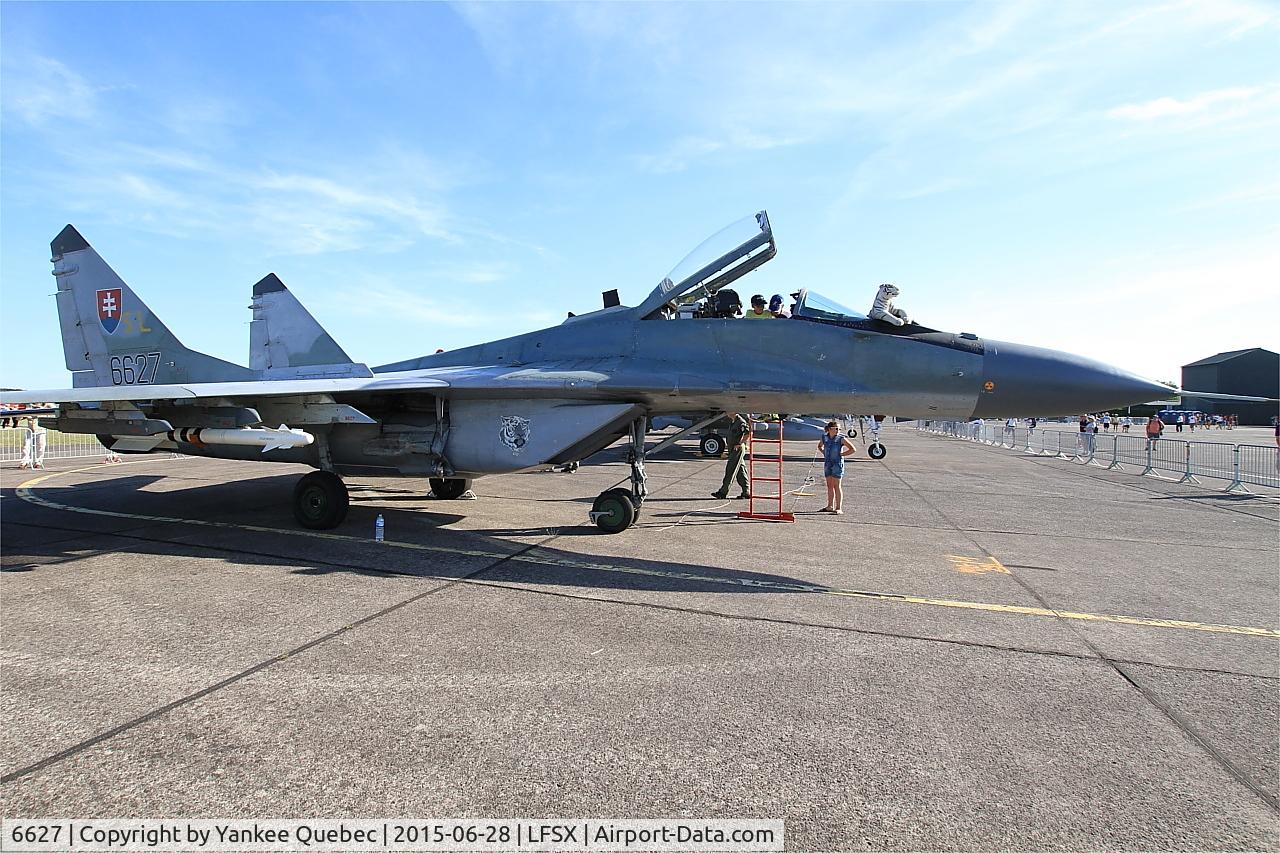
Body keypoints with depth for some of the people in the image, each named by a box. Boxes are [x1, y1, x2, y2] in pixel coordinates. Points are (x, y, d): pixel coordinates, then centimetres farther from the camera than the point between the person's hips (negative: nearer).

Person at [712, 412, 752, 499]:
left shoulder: (741, 421, -15)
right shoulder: (732, 421, 15)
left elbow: (748, 433, -24)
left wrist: (740, 444, -19)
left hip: (738, 449, -10)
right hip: (733, 450, 10)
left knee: (730, 470, -7)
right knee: (740, 471, 10)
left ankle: (723, 492, -5)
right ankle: (746, 492, 14)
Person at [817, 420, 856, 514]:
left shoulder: (841, 439, -9)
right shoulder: (824, 438, 4)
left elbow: (853, 449, -9)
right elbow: (819, 446, 26)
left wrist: (841, 454, -10)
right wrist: (824, 453, 10)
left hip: (837, 463, -5)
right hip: (827, 463, 5)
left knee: (836, 486, -6)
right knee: (829, 485, 12)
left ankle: (839, 509, -2)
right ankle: (830, 506, 23)